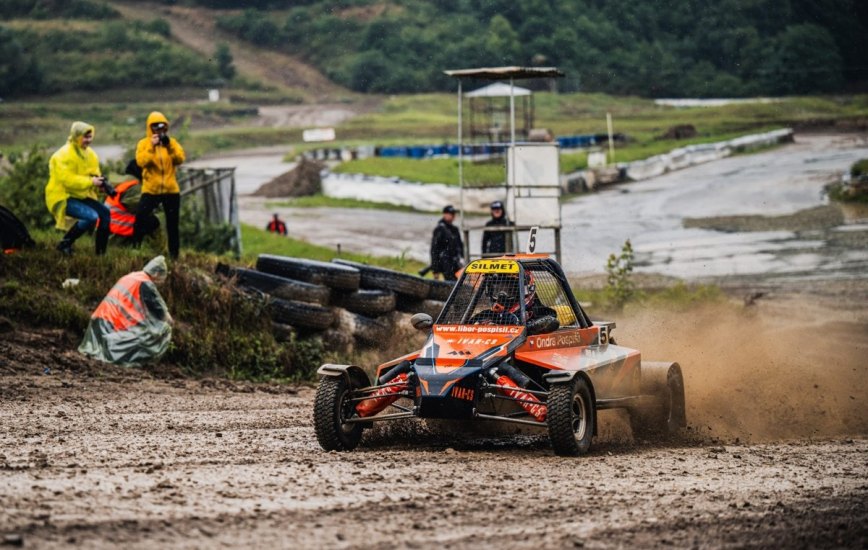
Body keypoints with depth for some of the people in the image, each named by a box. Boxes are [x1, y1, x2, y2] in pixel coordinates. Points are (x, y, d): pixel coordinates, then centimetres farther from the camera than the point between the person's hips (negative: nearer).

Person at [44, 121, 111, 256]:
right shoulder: (64, 155, -17)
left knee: (105, 212, -11)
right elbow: (67, 180, -26)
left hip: (82, 196, 8)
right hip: (62, 197, -8)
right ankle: (65, 244, -12)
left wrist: (99, 182, -10)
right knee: (91, 216, -27)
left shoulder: (90, 154, 10)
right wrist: (91, 182, -28)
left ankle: (101, 252, -3)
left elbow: (94, 174, 15)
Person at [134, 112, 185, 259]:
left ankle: (174, 255, 17)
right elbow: (141, 162, -19)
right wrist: (151, 147, -28)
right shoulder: (144, 143, -2)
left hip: (171, 190, 2)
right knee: (140, 219, -15)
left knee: (172, 224, 8)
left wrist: (169, 145, -23)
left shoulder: (172, 142, 4)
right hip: (150, 190, -2)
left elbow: (180, 159, -12)